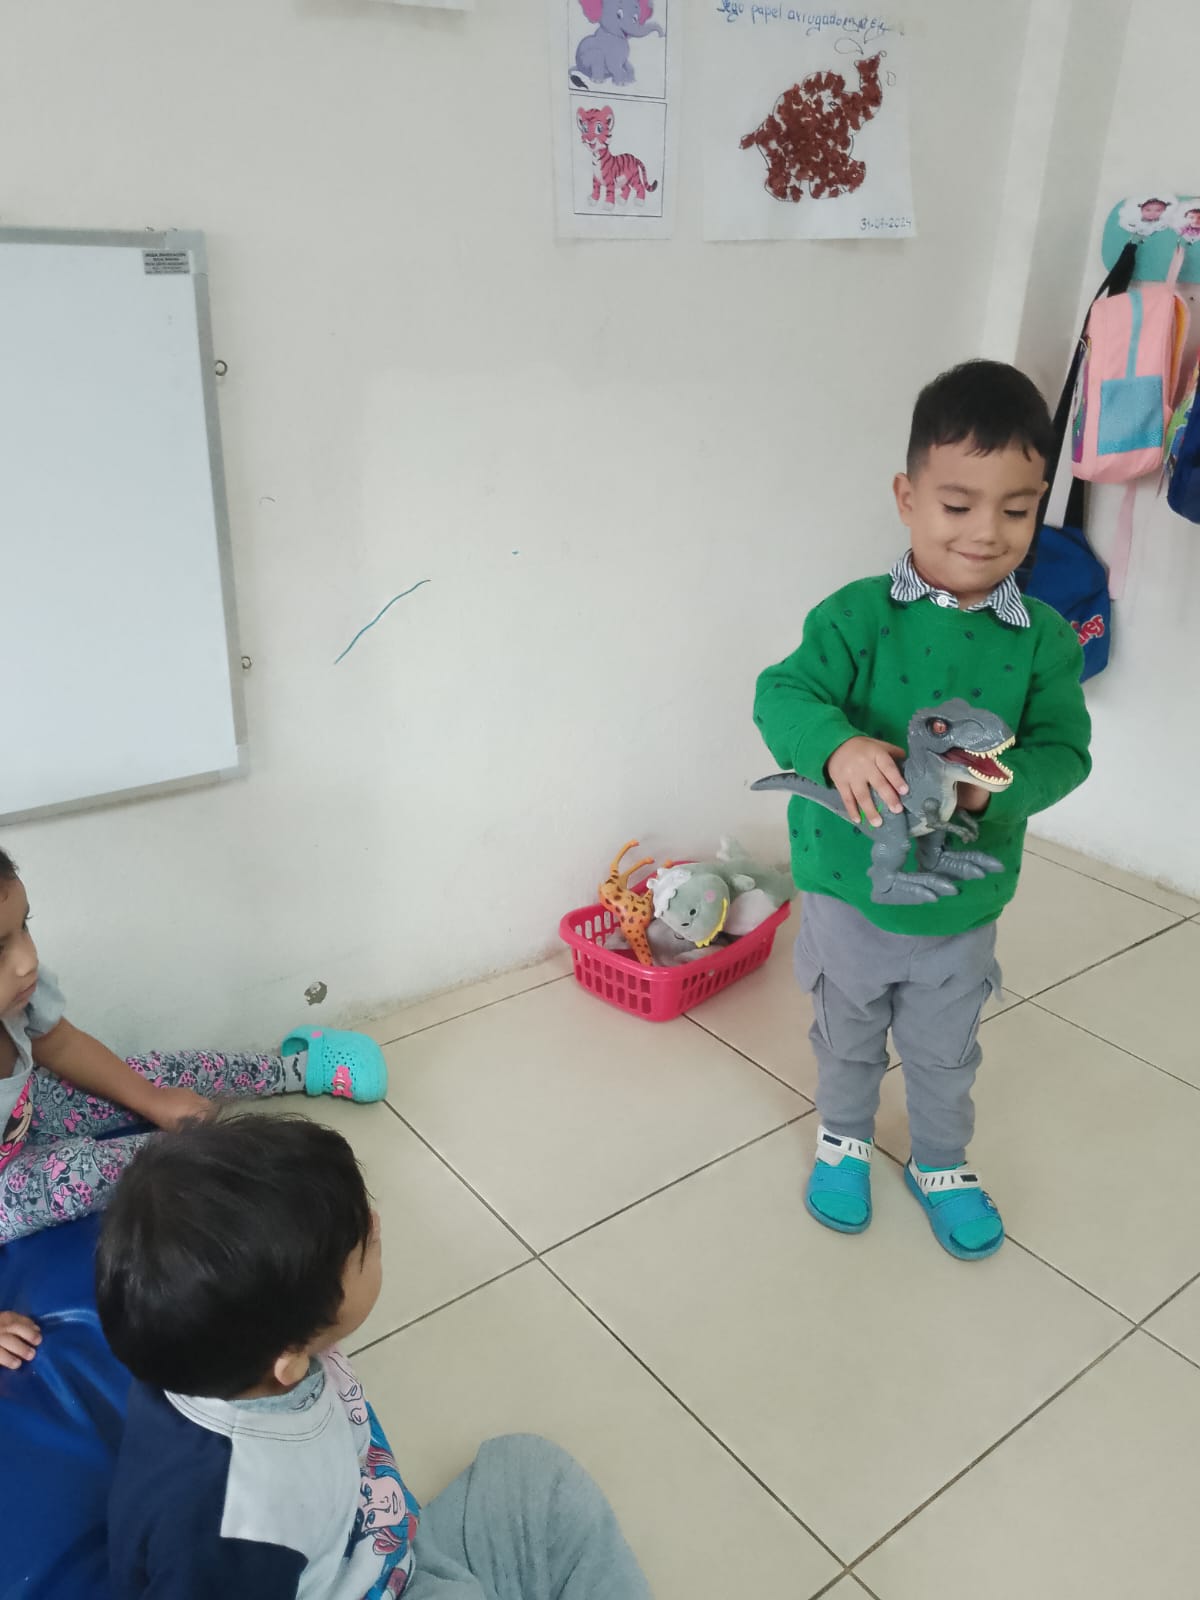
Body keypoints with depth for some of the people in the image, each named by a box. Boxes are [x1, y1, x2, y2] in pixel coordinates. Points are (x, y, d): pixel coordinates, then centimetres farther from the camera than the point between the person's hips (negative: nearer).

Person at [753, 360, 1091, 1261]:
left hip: (964, 908, 2)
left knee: (945, 1055, 23)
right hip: (851, 894, -1)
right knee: (848, 1038, 24)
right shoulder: (859, 615, -15)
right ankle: (844, 1140, 51)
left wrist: (1001, 785, -30)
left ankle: (942, 1163, 50)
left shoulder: (1044, 639, -8)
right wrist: (838, 747, -44)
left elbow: (1063, 749, -9)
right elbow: (783, 694, -24)